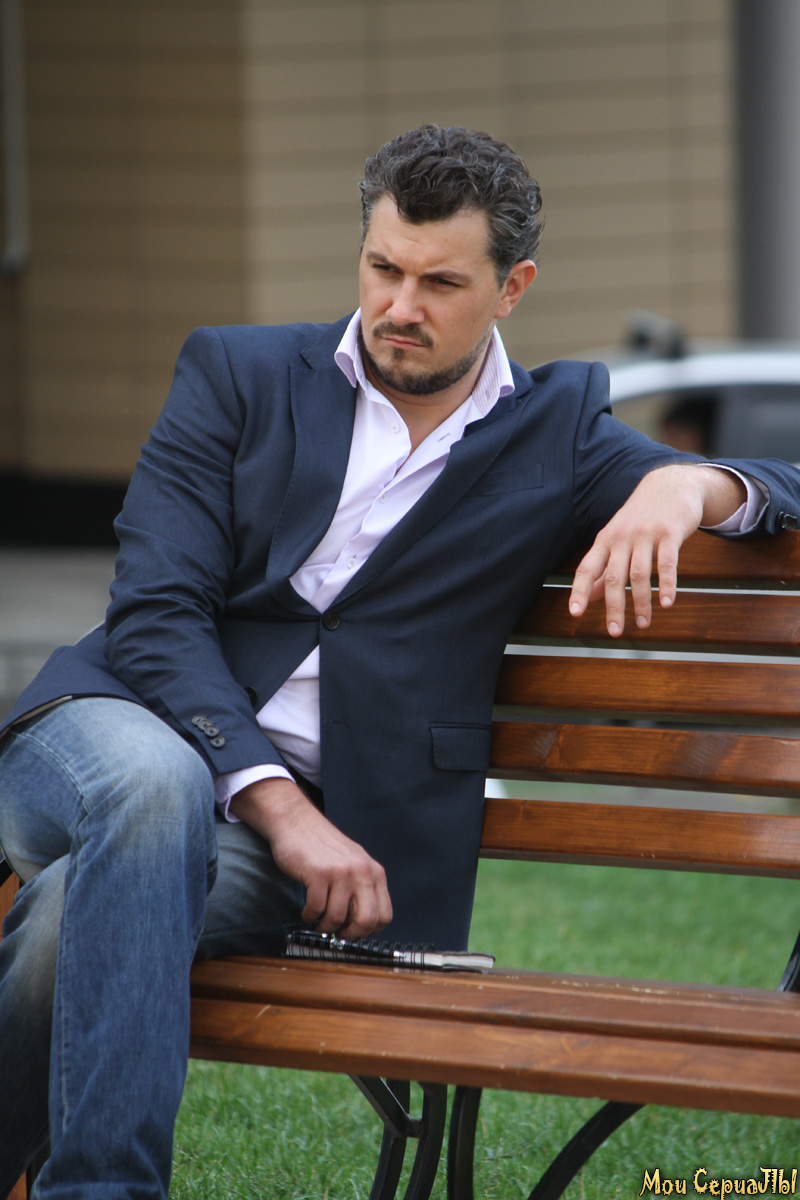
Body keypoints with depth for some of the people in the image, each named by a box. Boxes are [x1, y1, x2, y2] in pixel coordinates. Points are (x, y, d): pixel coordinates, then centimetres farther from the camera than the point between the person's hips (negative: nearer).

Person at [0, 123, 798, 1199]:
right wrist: (282, 806, -16)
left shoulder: (556, 434, 15)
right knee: (153, 785, -38)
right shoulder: (236, 374, 11)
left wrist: (687, 485, -15)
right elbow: (155, 612, 0)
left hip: (303, 820, 0)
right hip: (129, 722, 0)